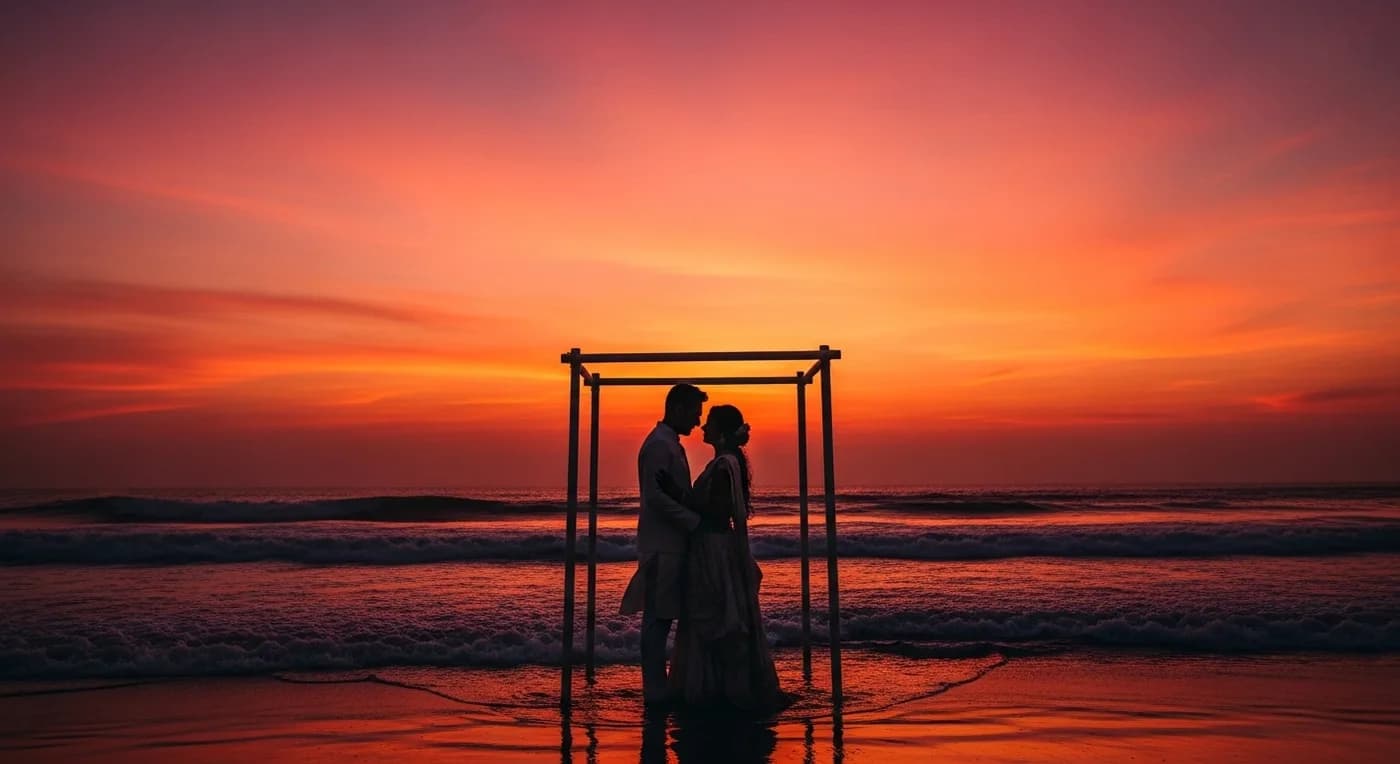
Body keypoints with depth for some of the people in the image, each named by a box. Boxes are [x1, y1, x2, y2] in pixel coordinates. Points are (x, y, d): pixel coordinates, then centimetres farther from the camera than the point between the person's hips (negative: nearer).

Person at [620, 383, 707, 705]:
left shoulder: (670, 444, 17)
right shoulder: (659, 445, -14)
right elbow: (656, 497, -22)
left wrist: (698, 519, 10)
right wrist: (697, 521, -19)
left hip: (671, 545, 10)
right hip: (662, 547, -10)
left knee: (662, 618, 11)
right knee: (658, 619, -4)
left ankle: (658, 687, 17)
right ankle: (655, 691, 3)